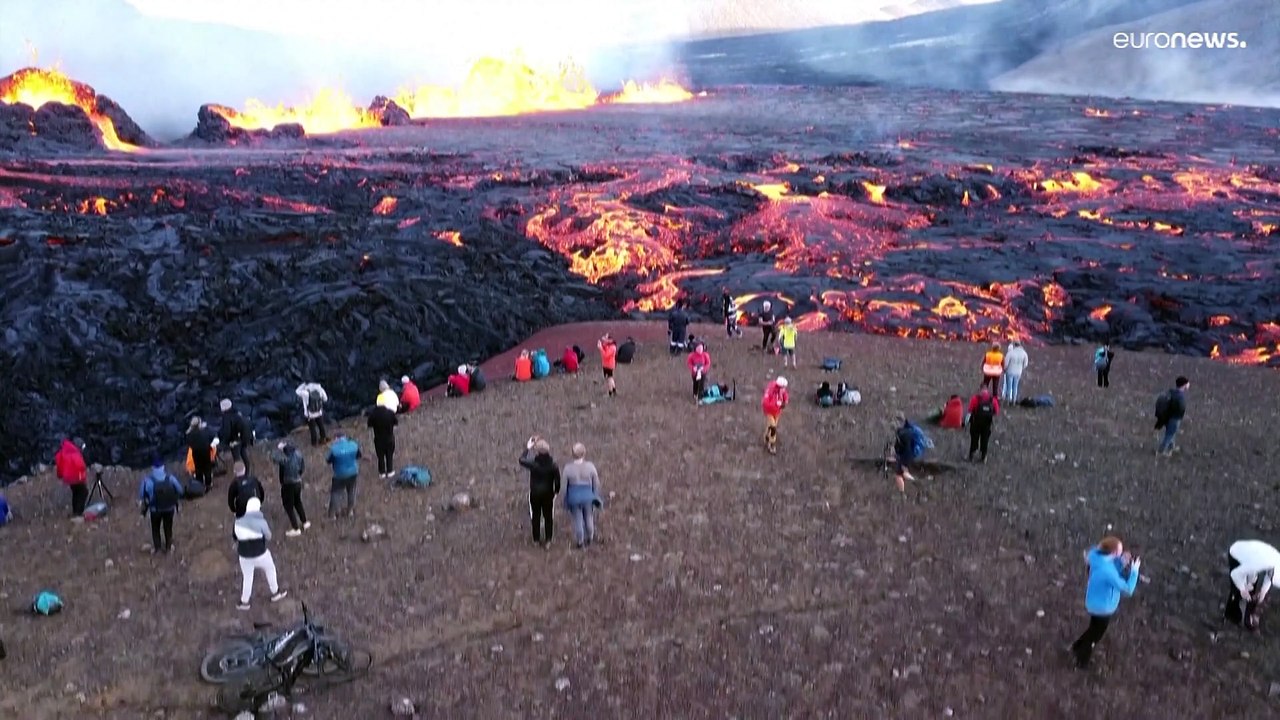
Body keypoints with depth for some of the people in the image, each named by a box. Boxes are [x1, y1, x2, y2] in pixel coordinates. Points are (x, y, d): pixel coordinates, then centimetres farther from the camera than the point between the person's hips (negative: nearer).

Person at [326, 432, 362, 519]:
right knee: (351, 491, 22)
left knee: (335, 493, 14)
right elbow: (360, 455, 3)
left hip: (339, 475, -3)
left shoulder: (334, 448, -22)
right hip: (352, 473, 3)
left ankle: (332, 514, 20)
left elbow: (328, 461, -8)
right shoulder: (354, 445, -13)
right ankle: (350, 511, 35)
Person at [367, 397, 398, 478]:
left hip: (378, 439, 1)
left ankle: (382, 473, 32)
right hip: (389, 438, -1)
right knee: (390, 456, 20)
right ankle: (390, 472, 32)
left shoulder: (373, 413, -21)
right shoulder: (390, 412, -24)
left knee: (380, 456, 20)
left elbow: (370, 426, -10)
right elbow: (396, 423, -10)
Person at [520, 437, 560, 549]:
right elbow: (557, 478, -7)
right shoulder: (552, 464, -14)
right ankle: (548, 540, 10)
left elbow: (521, 460, -1)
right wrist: (556, 490, 9)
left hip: (535, 494, -1)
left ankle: (537, 539, 22)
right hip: (548, 493, 1)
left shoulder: (533, 463, -19)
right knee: (548, 516, 10)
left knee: (536, 515, 13)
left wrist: (527, 448, 8)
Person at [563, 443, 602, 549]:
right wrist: (596, 497, 12)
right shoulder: (590, 466, -12)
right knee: (589, 518, 21)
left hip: (574, 497, -1)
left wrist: (565, 500, 9)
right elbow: (596, 484, -4)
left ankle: (579, 542, 27)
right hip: (588, 496, 1)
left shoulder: (568, 468, -13)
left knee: (577, 520, 13)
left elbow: (564, 485, -5)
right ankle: (589, 539, 39)